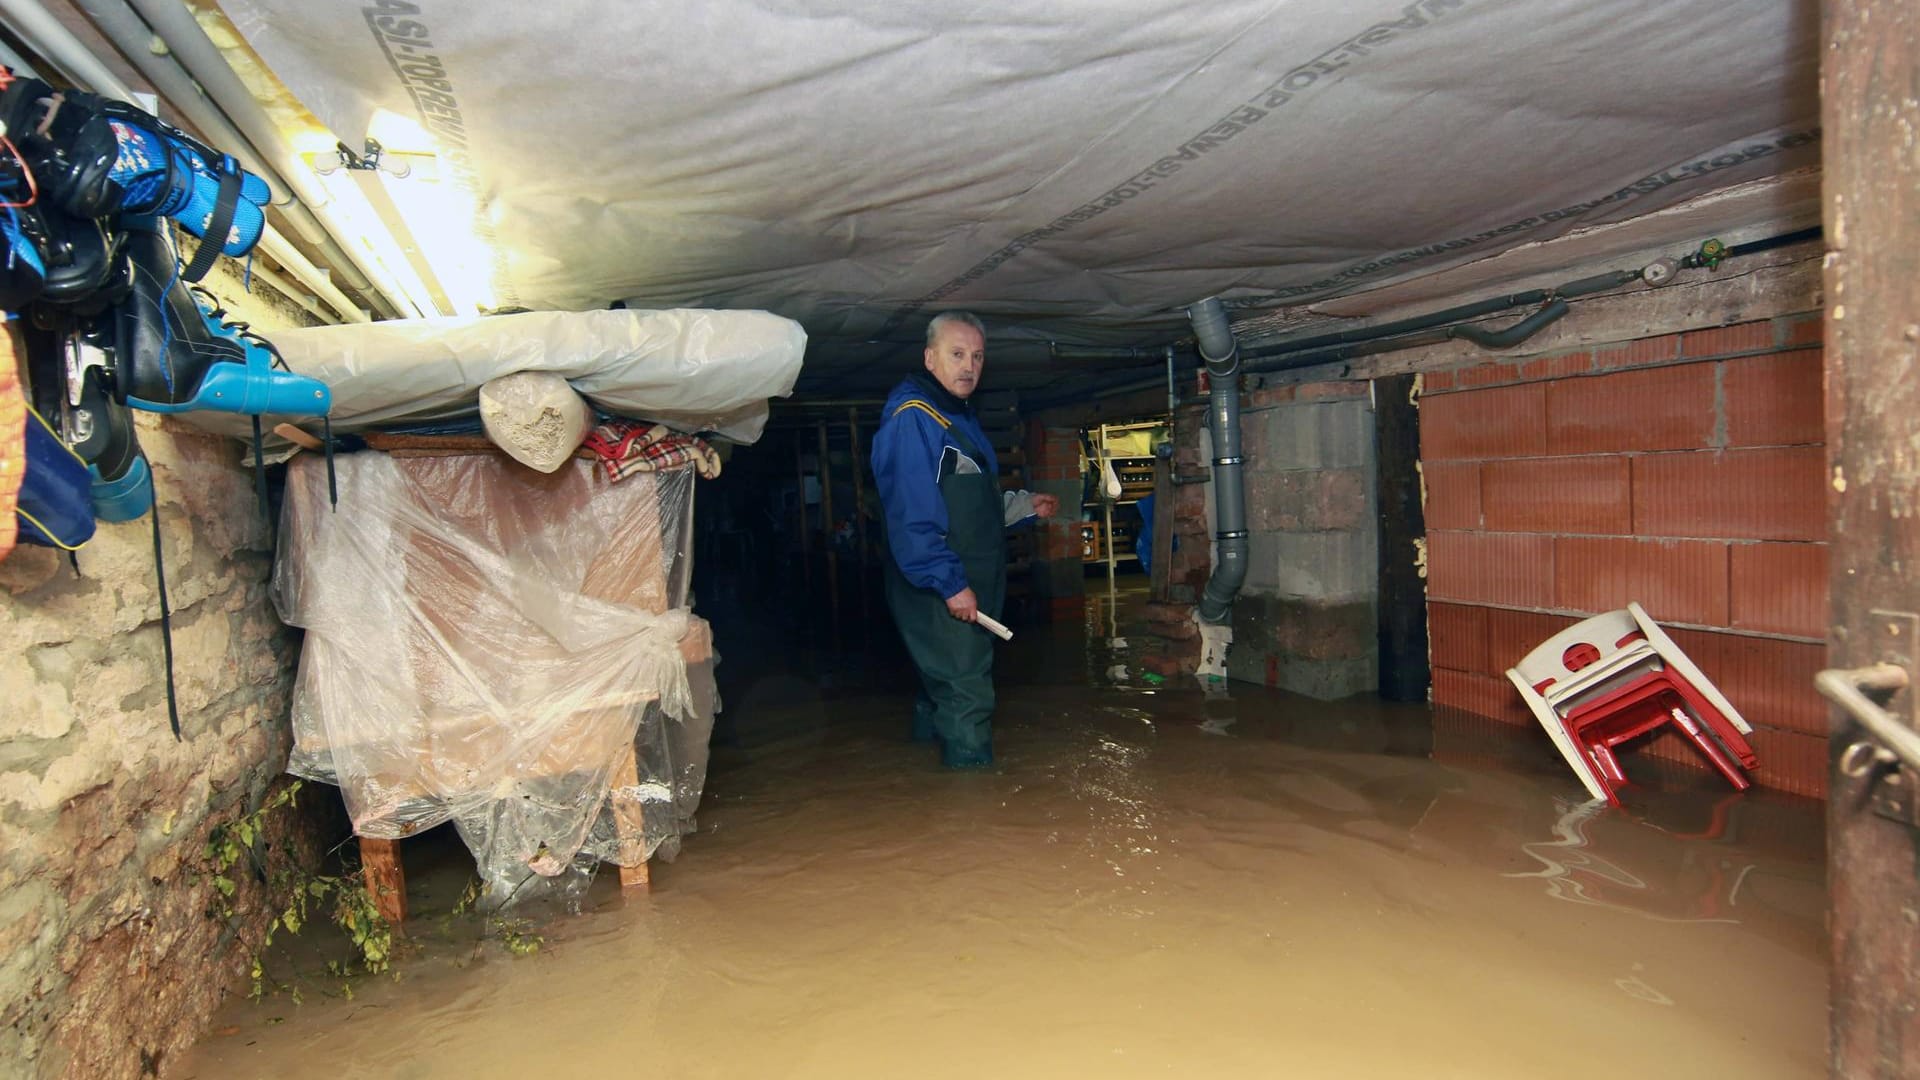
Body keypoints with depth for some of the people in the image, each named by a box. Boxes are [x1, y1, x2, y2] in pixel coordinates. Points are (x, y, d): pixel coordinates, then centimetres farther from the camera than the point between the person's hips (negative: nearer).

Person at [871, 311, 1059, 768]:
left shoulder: (961, 417, 17)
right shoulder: (911, 418, -16)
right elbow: (912, 516, -24)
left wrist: (1026, 506, 18)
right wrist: (950, 582, -26)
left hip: (969, 585, 10)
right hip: (938, 591, -10)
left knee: (943, 686, 22)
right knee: (965, 694, -4)